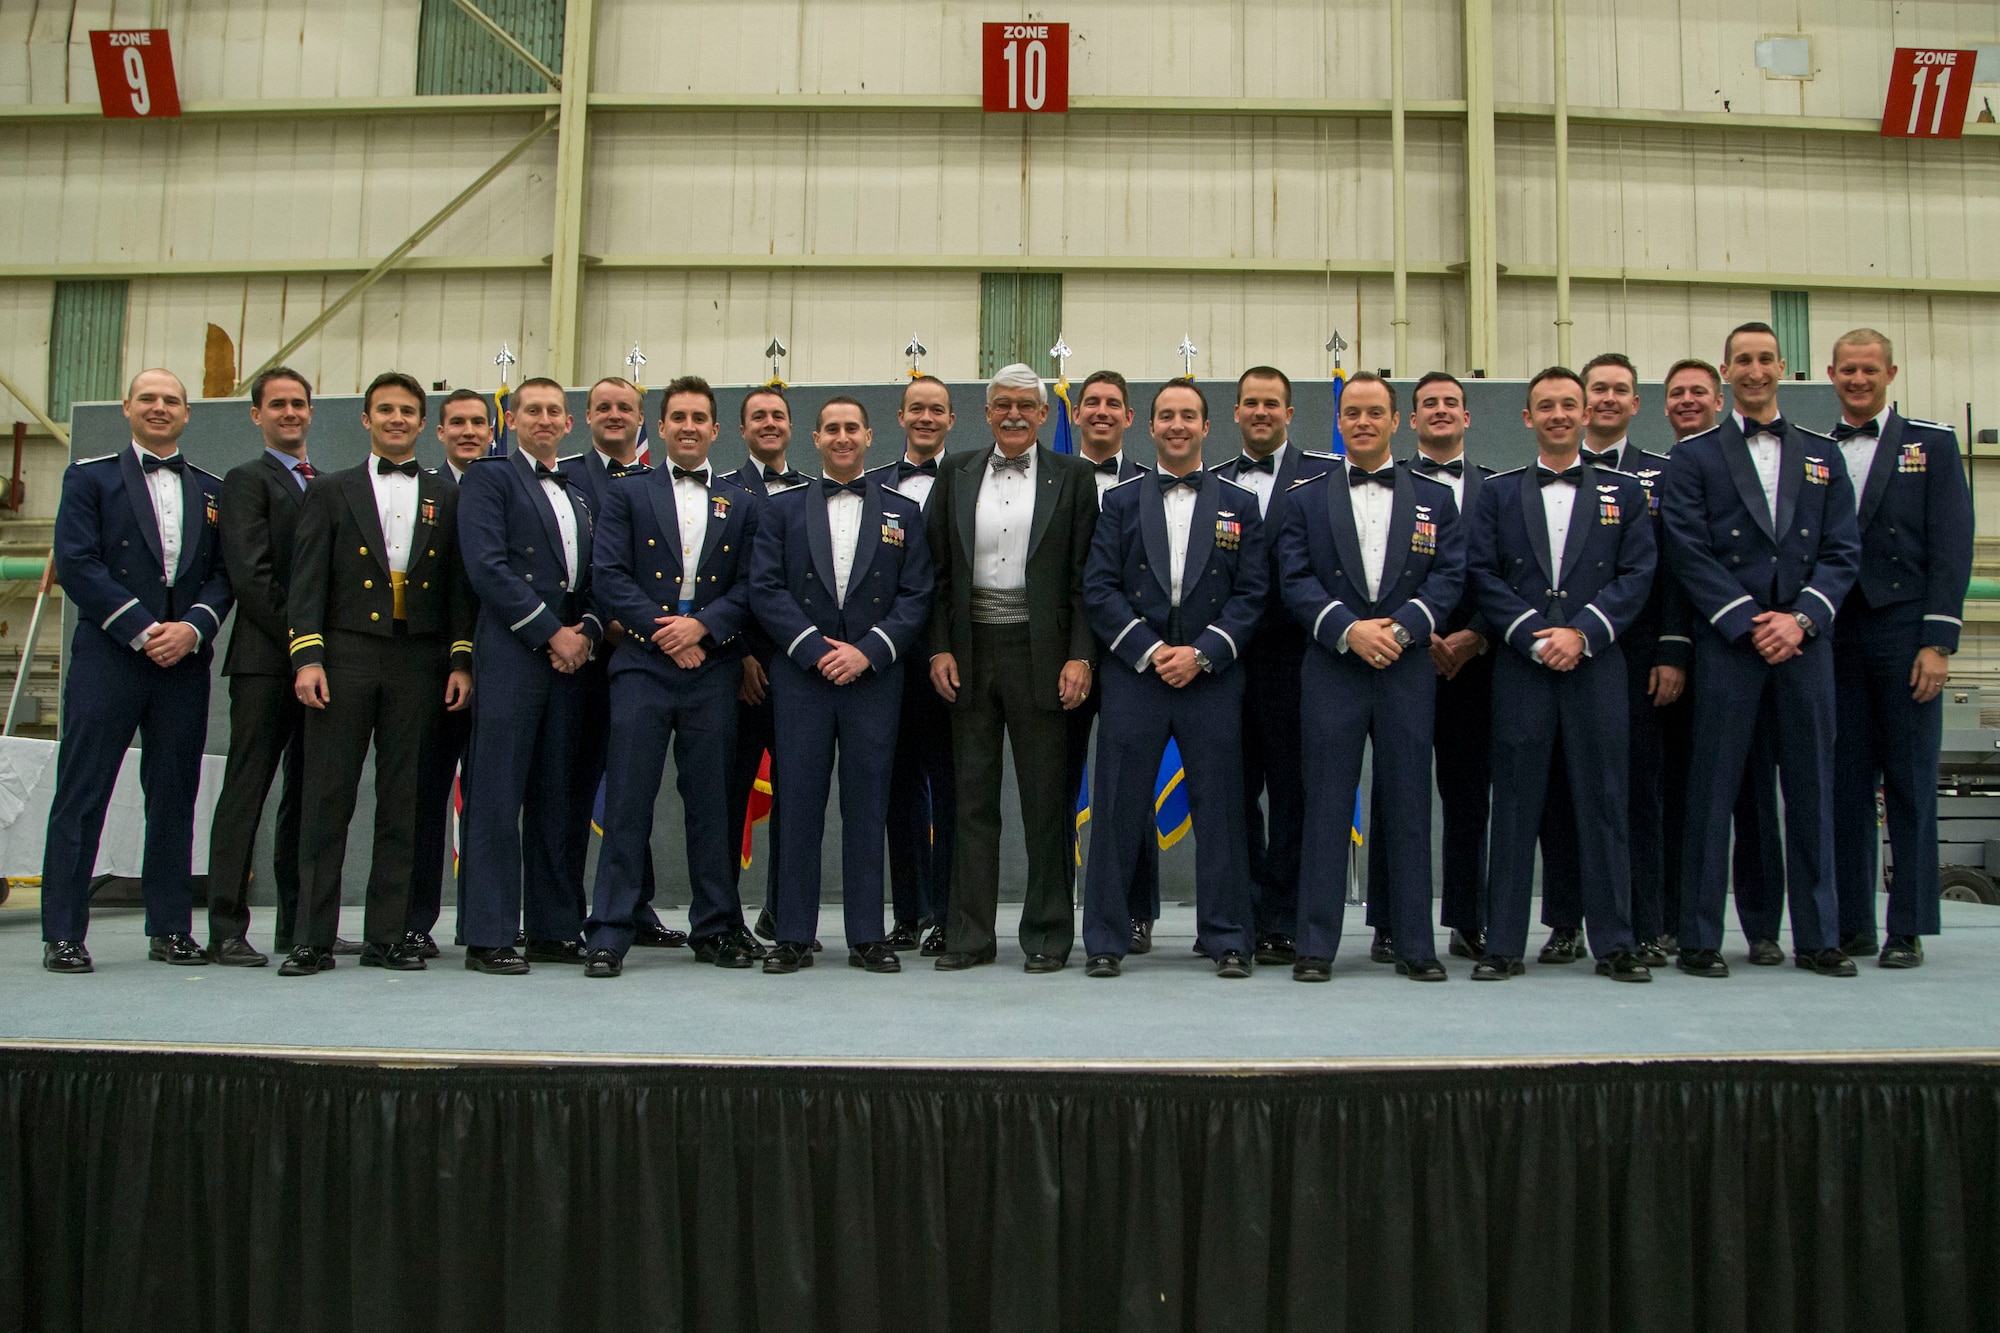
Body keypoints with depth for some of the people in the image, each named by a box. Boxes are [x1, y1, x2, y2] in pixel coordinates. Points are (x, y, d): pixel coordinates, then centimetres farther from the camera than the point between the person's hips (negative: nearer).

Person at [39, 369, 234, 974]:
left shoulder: (212, 490, 15)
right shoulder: (89, 477, 6)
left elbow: (224, 573, 9)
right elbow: (77, 565, -4)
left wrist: (192, 627, -9)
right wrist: (142, 631, -11)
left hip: (184, 661, 3)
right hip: (106, 657, -3)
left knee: (175, 798, 6)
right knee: (81, 797, -1)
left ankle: (171, 929, 13)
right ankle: (63, 934, 4)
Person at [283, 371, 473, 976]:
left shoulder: (447, 497, 13)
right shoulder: (331, 491, 10)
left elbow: (459, 584, 9)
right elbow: (307, 580, 3)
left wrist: (460, 662, 1)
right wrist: (307, 656, -8)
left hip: (418, 662, 1)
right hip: (346, 654, -1)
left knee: (402, 806, 4)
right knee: (327, 801, -1)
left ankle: (387, 936, 10)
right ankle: (312, 938, 4)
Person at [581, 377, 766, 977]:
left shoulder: (743, 504, 14)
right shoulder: (626, 492, 11)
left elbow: (751, 586, 5)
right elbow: (609, 575, 1)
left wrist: (701, 625, -10)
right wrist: (660, 630, -10)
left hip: (713, 668, 1)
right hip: (643, 664, -1)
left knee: (712, 800, 5)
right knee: (628, 798, -3)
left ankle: (717, 927, 14)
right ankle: (612, 932, 2)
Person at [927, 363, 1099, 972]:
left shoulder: (1071, 475, 3)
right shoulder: (956, 472, 10)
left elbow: (1084, 574, 0)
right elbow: (939, 570, 9)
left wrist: (1080, 656, -9)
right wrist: (940, 648, -1)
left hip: (1040, 654, -2)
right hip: (971, 653, 3)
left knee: (1047, 801, 3)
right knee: (971, 799, 7)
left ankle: (1048, 935, 13)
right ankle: (969, 934, 15)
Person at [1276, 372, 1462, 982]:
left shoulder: (1434, 498, 12)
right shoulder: (1306, 499, 10)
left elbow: (1448, 577, 3)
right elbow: (1296, 581, 1)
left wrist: (1400, 627, -13)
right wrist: (1349, 629, -14)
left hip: (1409, 671, 1)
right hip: (1331, 672, -1)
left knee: (1409, 807, 4)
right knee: (1326, 806, 0)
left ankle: (1414, 944, 13)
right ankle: (1316, 945, 6)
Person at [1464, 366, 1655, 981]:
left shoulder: (1623, 491, 12)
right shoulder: (1498, 493, 12)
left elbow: (1637, 574, 3)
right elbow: (1482, 574, 3)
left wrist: (1582, 632, -10)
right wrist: (1533, 634, -10)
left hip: (1597, 666, 0)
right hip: (1520, 668, 0)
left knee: (1603, 803, 2)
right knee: (1515, 803, 1)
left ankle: (1614, 943, 10)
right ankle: (1503, 945, 6)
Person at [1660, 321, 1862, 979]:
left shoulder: (1823, 454, 14)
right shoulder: (1693, 457, 5)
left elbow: (1842, 550, 7)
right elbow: (1689, 553, -4)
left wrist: (1800, 618, -8)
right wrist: (1750, 623, -12)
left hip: (1806, 641, 3)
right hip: (1727, 642, -3)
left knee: (1811, 789, 7)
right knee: (1713, 792, -1)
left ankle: (1817, 938, 16)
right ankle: (1699, 939, 5)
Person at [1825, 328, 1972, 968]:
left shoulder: (1932, 443, 5)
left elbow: (1952, 546, -2)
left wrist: (1938, 641, -10)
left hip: (1905, 632, -2)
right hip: (1835, 638, 2)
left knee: (1911, 786, 1)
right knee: (1846, 784, 4)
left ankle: (1907, 930, 6)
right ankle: (1852, 925, 11)